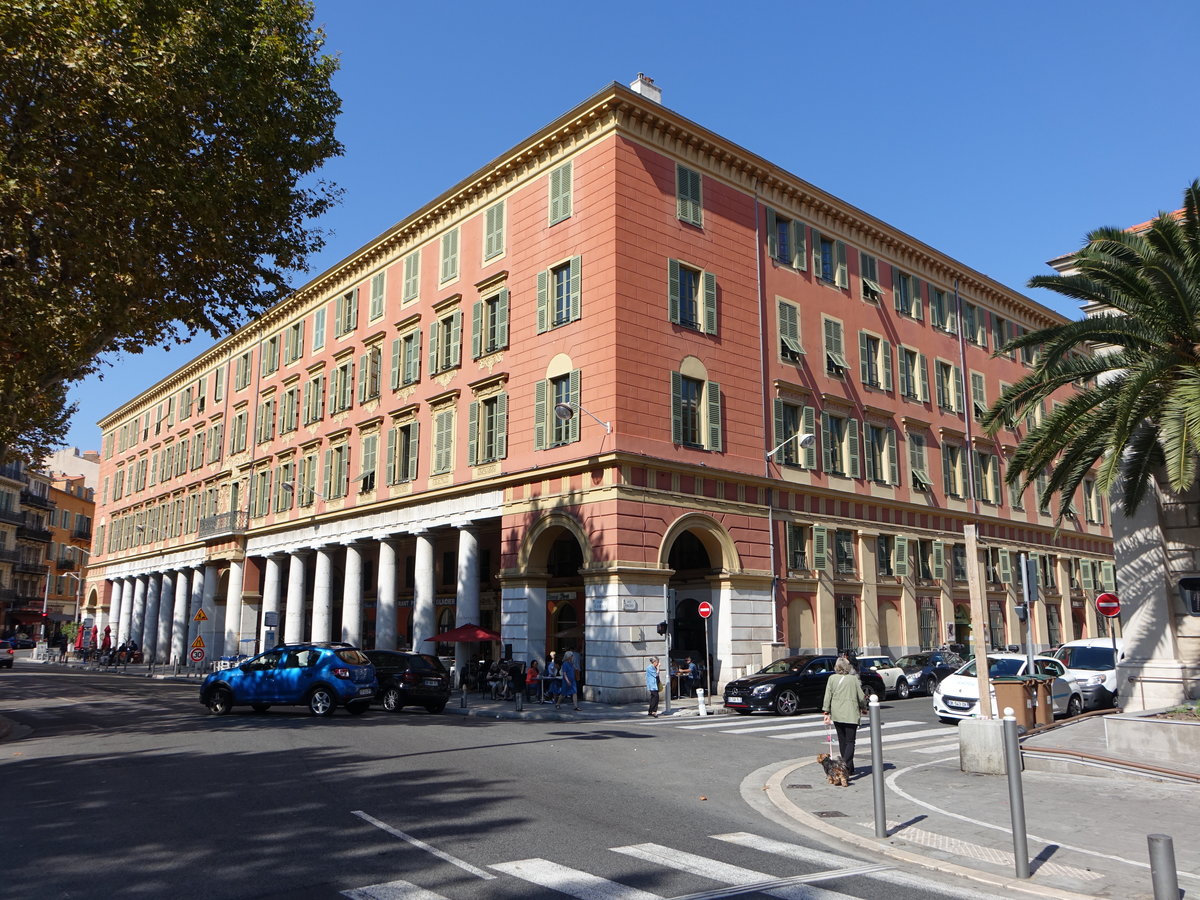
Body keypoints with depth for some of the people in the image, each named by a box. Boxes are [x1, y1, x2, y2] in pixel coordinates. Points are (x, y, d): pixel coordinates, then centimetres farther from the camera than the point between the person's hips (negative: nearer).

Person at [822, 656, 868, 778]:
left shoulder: (832, 678, -1)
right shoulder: (853, 679, -6)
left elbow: (827, 696, -1)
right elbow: (861, 697, -2)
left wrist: (826, 713, 4)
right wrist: (863, 708, 17)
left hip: (837, 714, 3)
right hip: (851, 715, -3)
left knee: (842, 741, 15)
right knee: (850, 741, -1)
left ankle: (849, 768, 21)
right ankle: (846, 767, -19)